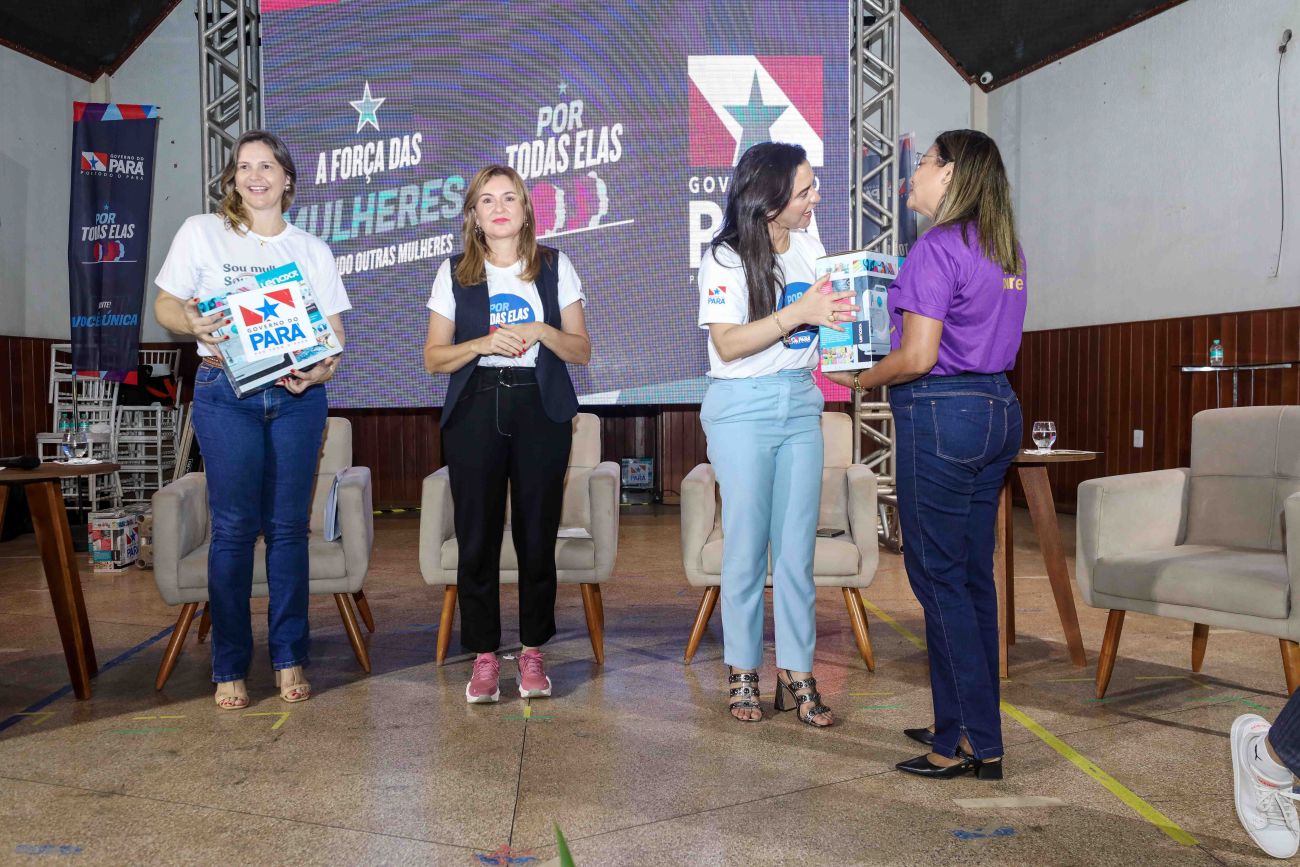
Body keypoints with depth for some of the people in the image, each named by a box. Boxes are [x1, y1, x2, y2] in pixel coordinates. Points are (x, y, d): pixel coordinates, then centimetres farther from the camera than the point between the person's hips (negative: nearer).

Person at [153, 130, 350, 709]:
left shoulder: (312, 249, 13)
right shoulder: (201, 232, 8)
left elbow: (334, 330, 9)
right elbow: (165, 304, 7)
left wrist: (324, 369, -11)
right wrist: (191, 323, -16)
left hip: (297, 396, 2)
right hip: (225, 394, -1)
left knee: (288, 526, 4)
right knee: (233, 528, -2)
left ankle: (289, 659, 13)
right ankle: (229, 668, 9)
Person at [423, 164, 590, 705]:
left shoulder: (555, 267, 8)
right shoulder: (454, 273, 8)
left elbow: (582, 350, 7)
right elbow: (433, 358, 6)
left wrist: (541, 331, -12)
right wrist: (482, 343, -12)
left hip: (541, 409, 0)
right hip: (474, 411, 0)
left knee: (537, 534, 2)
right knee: (477, 536, 0)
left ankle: (533, 651, 16)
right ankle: (484, 655, 12)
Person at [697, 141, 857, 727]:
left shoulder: (808, 245, 9)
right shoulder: (725, 258, -8)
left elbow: (822, 312, 22)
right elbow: (728, 344, -15)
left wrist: (841, 306, 1)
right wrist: (798, 313, -21)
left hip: (801, 404, 5)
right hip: (742, 409, -5)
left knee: (797, 547, 4)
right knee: (747, 544, 1)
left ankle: (796, 676, 12)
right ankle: (742, 673, 15)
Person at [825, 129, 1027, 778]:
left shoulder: (937, 248, -12)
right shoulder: (1006, 249, 15)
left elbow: (917, 357, -17)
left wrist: (857, 379, -2)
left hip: (941, 414, -9)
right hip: (997, 408, 9)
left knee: (938, 577, -1)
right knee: (973, 575, 14)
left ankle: (970, 742, 6)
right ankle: (973, 729, 24)